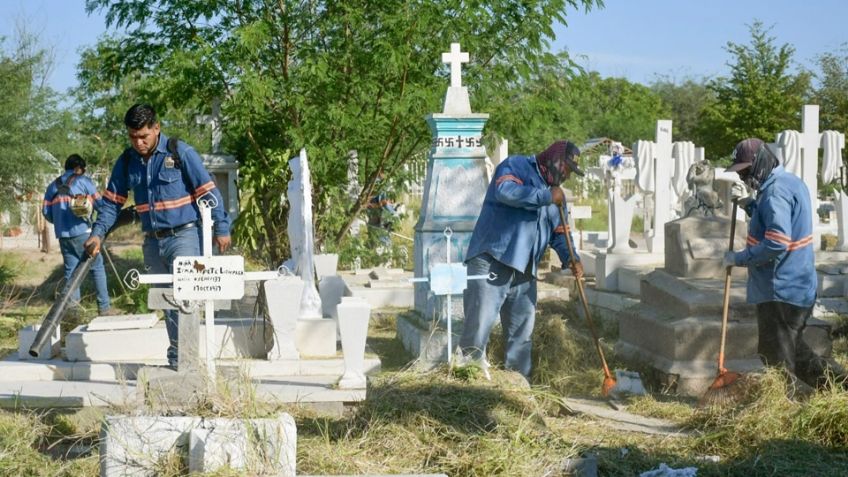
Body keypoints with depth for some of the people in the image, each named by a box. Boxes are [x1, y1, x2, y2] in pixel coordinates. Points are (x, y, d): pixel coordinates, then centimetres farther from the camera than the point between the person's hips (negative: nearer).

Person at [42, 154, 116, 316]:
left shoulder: (53, 186, 16)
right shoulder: (83, 181, 2)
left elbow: (46, 212, 12)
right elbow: (99, 203, 2)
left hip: (63, 235, 5)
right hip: (82, 232, -5)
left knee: (70, 270, 9)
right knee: (97, 267, 2)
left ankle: (71, 308, 4)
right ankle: (104, 307, 1)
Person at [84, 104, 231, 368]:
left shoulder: (181, 153, -10)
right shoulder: (126, 161, 6)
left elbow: (208, 191, -8)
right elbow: (112, 201, 12)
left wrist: (221, 228, -8)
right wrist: (98, 233, 0)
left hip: (184, 236, -6)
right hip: (153, 241, 6)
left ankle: (180, 354, -18)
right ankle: (179, 352, 19)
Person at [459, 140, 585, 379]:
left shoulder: (556, 193, 23)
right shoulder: (516, 166, 0)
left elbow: (560, 232, 20)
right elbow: (506, 191, -21)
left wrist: (571, 257, 0)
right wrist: (546, 196, -16)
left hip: (524, 271, 8)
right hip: (491, 260, -8)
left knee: (522, 333, 10)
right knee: (480, 322, -13)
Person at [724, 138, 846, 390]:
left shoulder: (775, 192, -20)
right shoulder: (792, 182, 12)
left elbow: (776, 244, -28)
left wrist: (739, 258, -19)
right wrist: (752, 207, 11)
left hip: (779, 291, -10)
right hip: (799, 287, 10)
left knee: (777, 360, 0)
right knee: (795, 351, 19)